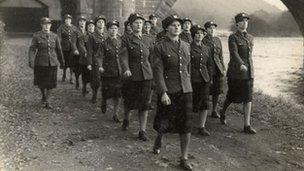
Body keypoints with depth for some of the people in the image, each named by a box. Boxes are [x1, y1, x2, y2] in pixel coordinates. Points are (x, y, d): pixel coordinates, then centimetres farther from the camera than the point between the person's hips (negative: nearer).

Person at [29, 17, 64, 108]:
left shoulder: (55, 36, 4)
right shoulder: (37, 35, -3)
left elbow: (59, 50, 10)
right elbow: (32, 49, -9)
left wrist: (62, 62, 15)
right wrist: (31, 61, -20)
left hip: (52, 62, 2)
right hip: (40, 62, -2)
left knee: (50, 82, 4)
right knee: (41, 82, 9)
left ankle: (46, 101, 19)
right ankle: (44, 96, 37)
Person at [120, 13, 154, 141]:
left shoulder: (148, 40, 8)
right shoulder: (127, 41, -2)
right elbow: (124, 57, -13)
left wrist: (153, 72, 12)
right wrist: (126, 69, -30)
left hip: (146, 75, 2)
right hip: (132, 75, -2)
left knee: (144, 104, 1)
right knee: (130, 102, 9)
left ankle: (142, 131, 9)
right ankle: (126, 119, 41)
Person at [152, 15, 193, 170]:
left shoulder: (186, 46, 9)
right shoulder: (160, 47, -7)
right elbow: (158, 72, -12)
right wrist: (163, 93, -18)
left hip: (185, 90, 4)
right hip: (168, 91, -4)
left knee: (186, 126, 3)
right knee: (163, 123, 8)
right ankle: (158, 140, 42)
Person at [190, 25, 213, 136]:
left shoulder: (206, 49, 13)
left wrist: (209, 78, 12)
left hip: (204, 80, 5)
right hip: (192, 79, -5)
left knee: (205, 103, 1)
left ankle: (202, 127, 10)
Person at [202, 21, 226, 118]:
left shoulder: (218, 40, 13)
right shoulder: (203, 41, -5)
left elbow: (221, 55, 17)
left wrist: (223, 68, 12)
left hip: (218, 69, 6)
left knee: (217, 91, 7)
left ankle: (214, 110, 18)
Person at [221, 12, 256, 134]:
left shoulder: (250, 38, 12)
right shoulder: (233, 37, -7)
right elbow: (234, 53, -22)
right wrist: (241, 64, -36)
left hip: (249, 72, 5)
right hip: (235, 72, -5)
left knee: (248, 99, -1)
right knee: (231, 97, 8)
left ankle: (247, 125, 2)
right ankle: (222, 113, 37)